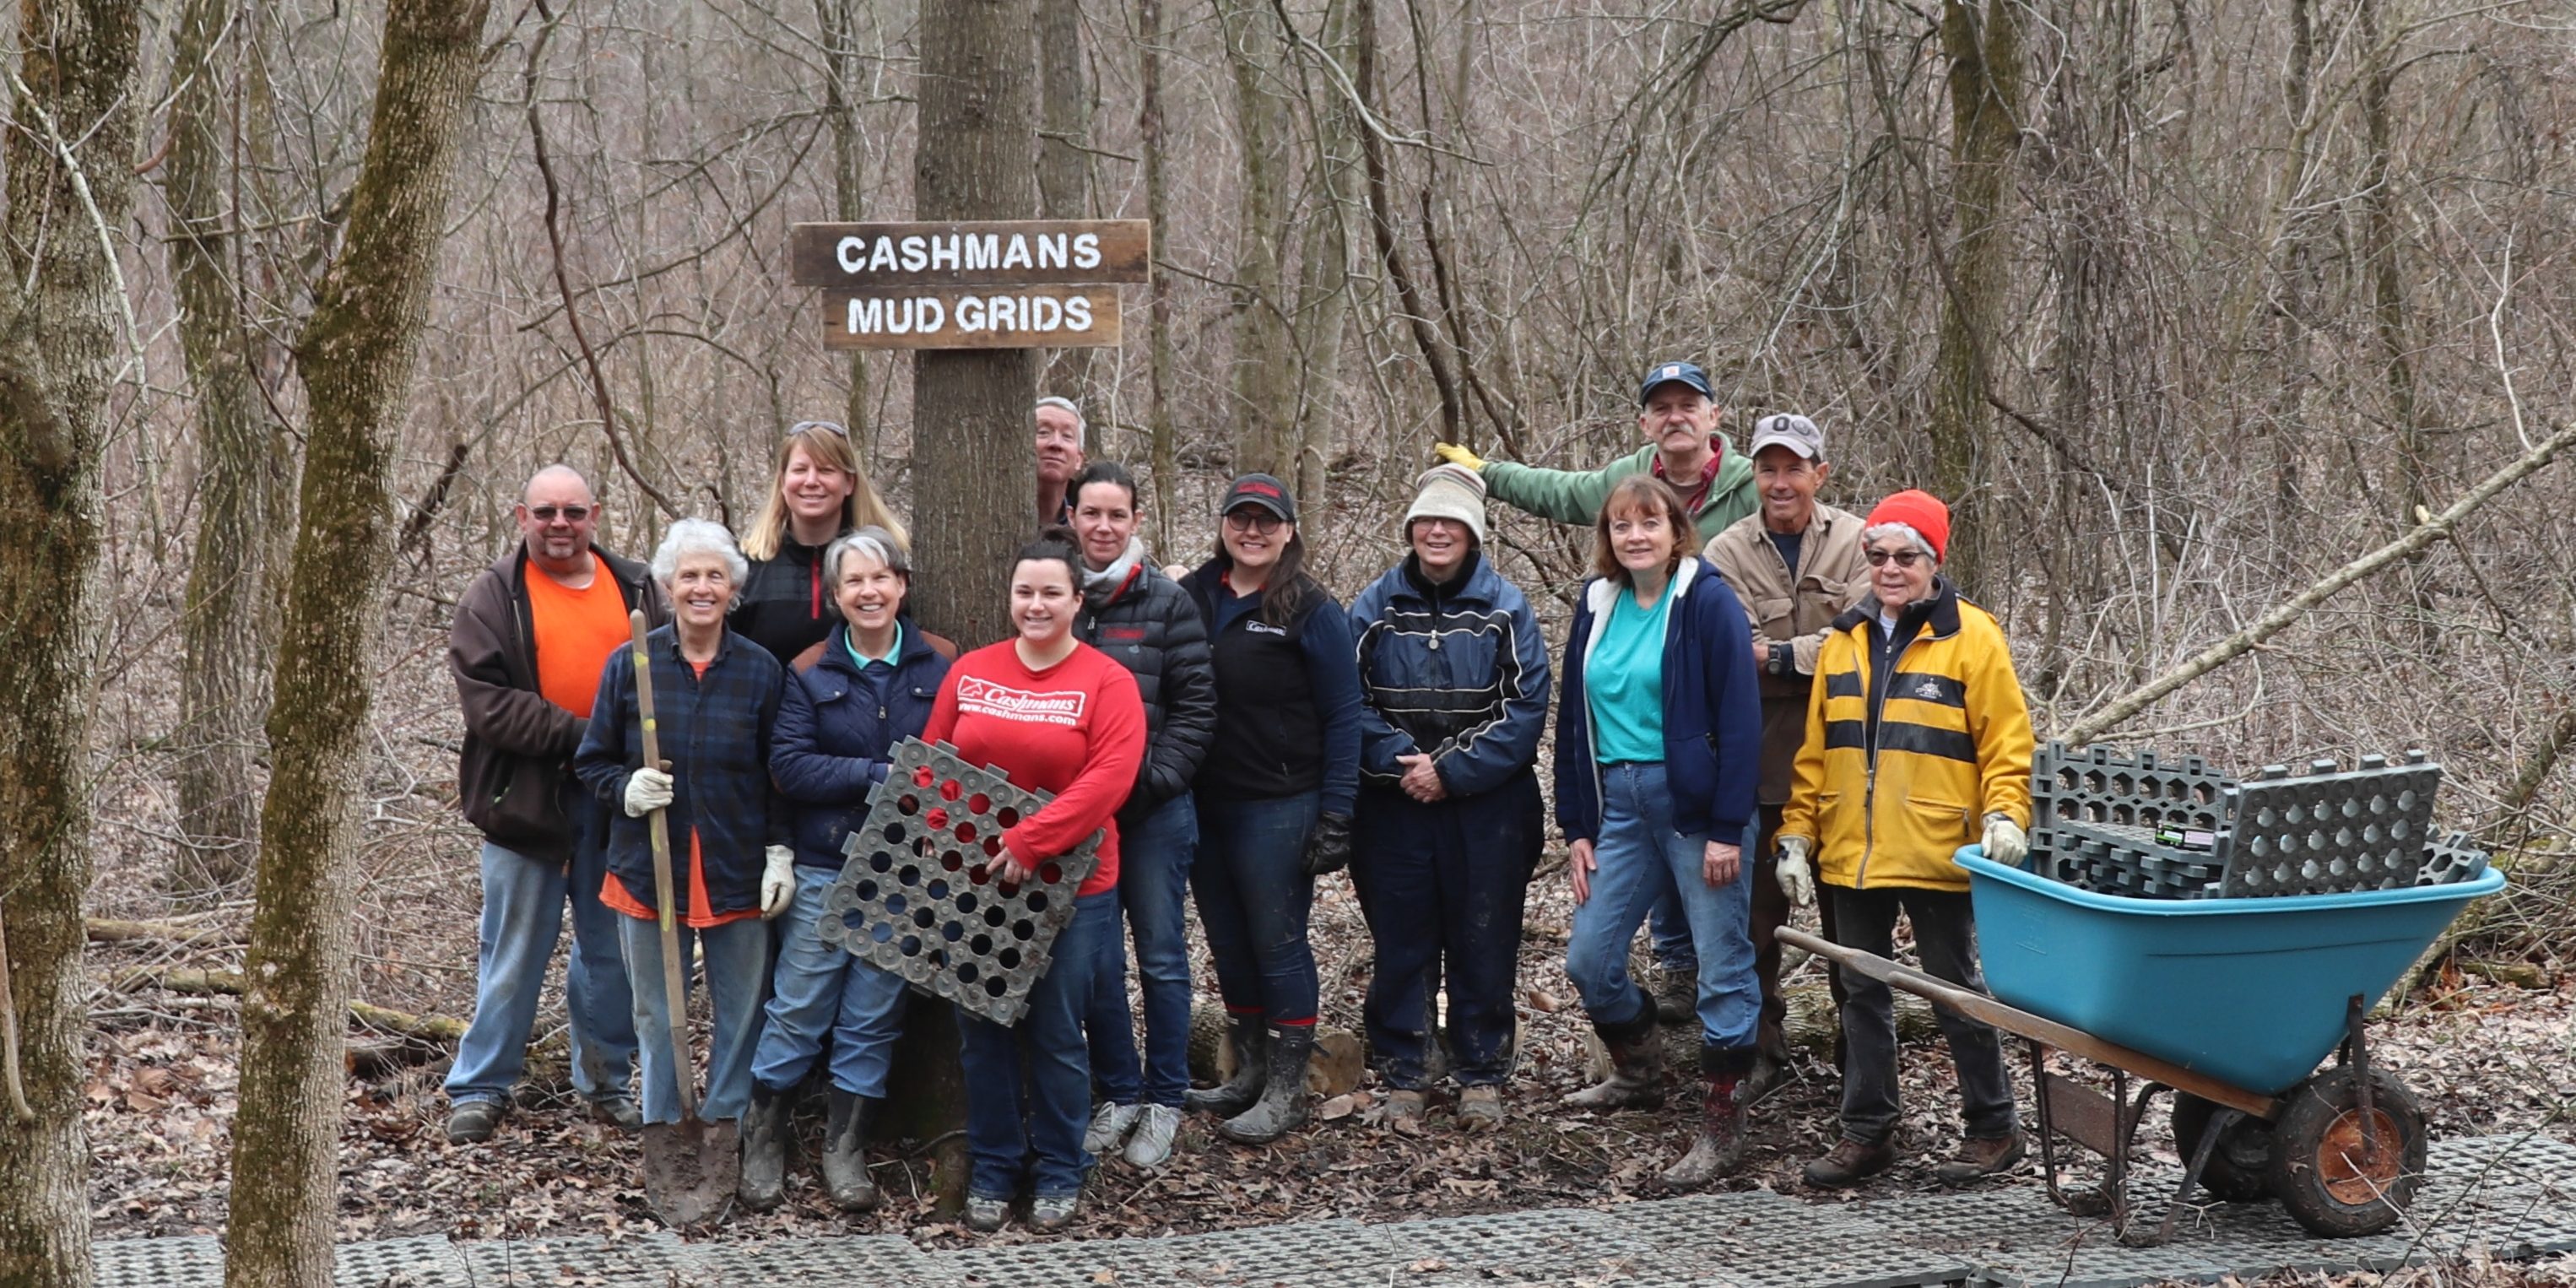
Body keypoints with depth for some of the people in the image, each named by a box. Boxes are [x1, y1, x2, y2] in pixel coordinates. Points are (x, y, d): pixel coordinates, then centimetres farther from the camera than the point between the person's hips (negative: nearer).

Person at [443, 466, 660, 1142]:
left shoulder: (637, 590, 8)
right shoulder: (492, 598, -1)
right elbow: (486, 701, -11)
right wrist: (577, 737, -19)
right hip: (527, 801, -3)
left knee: (613, 951, 11)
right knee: (513, 953, 4)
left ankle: (606, 1081, 24)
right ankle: (479, 1088, 14)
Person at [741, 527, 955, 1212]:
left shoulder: (940, 665, 2)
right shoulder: (808, 673, 1)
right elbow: (789, 765, -9)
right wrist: (879, 776, -16)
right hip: (825, 866, -1)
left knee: (875, 1014, 7)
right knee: (799, 1007, 2)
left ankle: (845, 1147, 18)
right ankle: (763, 1142, 15)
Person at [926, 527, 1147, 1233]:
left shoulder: (1107, 682, -7)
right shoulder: (970, 672, 6)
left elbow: (1110, 777, -18)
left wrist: (1030, 842, -24)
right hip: (974, 882, 3)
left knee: (1055, 1035, 6)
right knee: (983, 1031, 9)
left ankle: (1059, 1173, 21)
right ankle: (992, 1170, 22)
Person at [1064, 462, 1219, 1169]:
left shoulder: (1168, 602, -2)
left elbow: (1196, 704, -2)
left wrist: (1156, 779, -12)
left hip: (1155, 811, -2)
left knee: (1163, 957, 4)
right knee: (1094, 959, 6)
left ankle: (1163, 1102, 14)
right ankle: (1119, 1095, 19)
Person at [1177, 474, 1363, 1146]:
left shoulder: (1311, 611, -5)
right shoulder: (1192, 599, 6)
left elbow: (1342, 715, -6)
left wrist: (1335, 816, -11)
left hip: (1279, 807, -5)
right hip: (1204, 806, 5)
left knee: (1277, 944, -1)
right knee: (1228, 942, 13)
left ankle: (1286, 1090, 8)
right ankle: (1249, 1073, 26)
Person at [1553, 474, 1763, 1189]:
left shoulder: (1708, 601, -9)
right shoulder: (1597, 606, 9)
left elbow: (1739, 719, -12)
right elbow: (1574, 721, 14)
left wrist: (1728, 828, -16)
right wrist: (1577, 827, 10)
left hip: (1694, 804, -6)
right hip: (1620, 804, 6)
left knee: (1723, 967, -1)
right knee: (1589, 957, 9)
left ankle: (1721, 1127, 6)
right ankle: (1639, 1074, 34)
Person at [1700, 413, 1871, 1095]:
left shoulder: (1854, 543, -2)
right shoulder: (1727, 554, -1)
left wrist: (1777, 656, -16)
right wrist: (1815, 657, -19)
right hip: (1759, 763, 1)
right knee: (1756, 915, 8)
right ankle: (1762, 1048, 21)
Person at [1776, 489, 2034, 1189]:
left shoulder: (1971, 637, -4)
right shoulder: (1844, 640, 10)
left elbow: (2006, 740, -6)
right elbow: (1816, 750, 13)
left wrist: (2004, 814, -19)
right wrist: (1798, 833, 8)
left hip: (1937, 857, -5)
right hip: (1852, 855, 5)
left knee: (1956, 991, 4)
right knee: (1862, 993, 10)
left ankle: (1994, 1127, 16)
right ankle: (1867, 1131, 19)